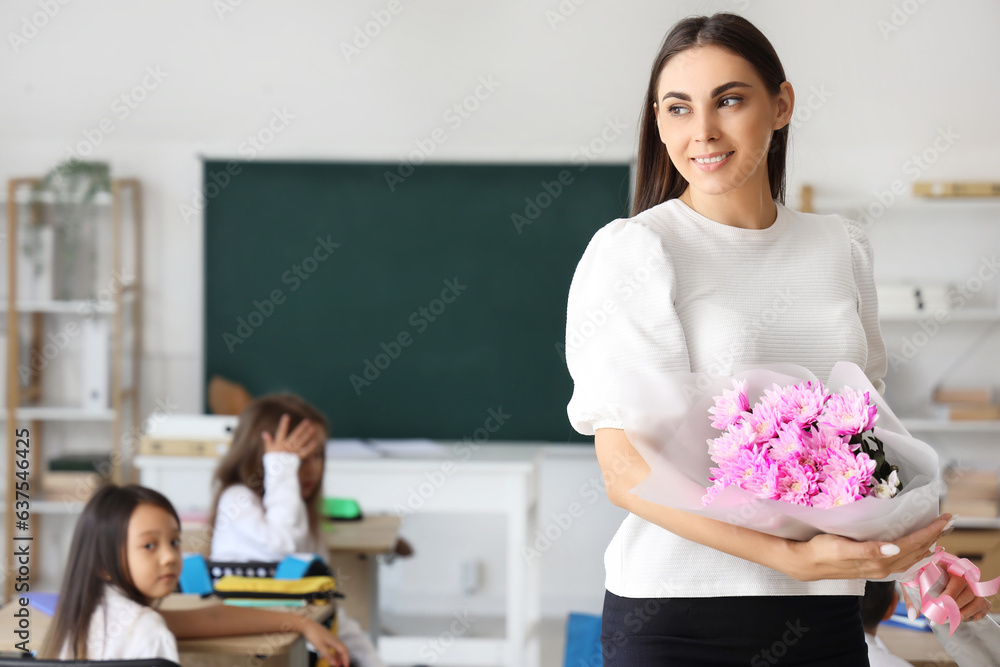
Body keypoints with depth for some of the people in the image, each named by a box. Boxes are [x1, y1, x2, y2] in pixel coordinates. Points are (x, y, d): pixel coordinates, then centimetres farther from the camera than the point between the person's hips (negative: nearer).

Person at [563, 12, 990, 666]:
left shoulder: (842, 246, 9)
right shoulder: (631, 251, -7)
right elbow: (626, 471, -14)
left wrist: (915, 554, 3)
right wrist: (791, 557, -22)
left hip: (828, 614, 4)